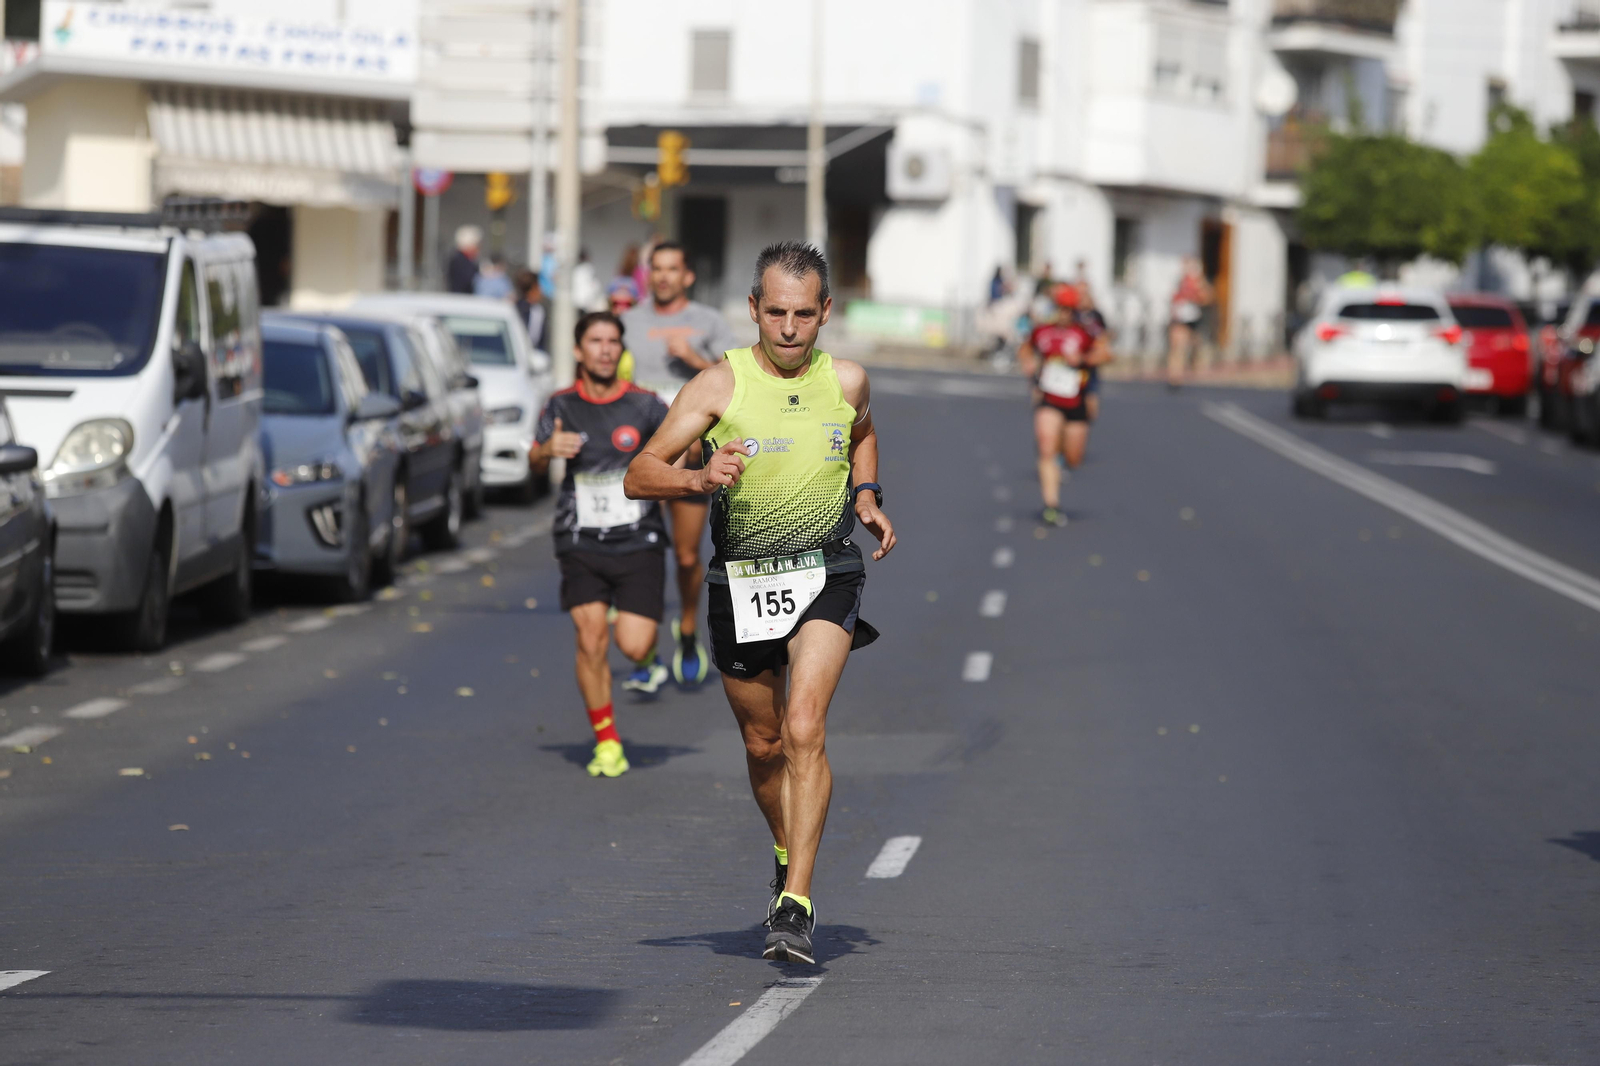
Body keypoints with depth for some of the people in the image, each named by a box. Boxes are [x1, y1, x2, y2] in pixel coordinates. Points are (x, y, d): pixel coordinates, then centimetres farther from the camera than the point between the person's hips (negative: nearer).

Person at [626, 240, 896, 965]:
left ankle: (796, 907, -20)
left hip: (825, 578, 0)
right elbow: (639, 477, -11)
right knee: (763, 746, 13)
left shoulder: (846, 382, 1)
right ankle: (789, 854, 42)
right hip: (741, 581, 1)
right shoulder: (721, 384, -8)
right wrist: (701, 478, -29)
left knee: (804, 731, -19)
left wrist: (866, 496, 10)